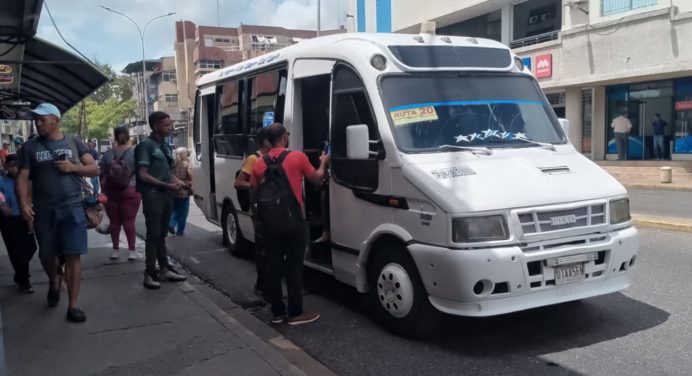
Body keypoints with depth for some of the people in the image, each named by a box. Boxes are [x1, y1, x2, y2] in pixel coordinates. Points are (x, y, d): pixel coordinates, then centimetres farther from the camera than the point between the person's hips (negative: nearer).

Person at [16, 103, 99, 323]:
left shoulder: (74, 143, 5)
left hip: (72, 208, -1)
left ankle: (73, 305, 2)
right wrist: (24, 204, -15)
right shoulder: (30, 147, 5)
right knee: (46, 255, 14)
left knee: (73, 256, -5)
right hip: (43, 211, 2)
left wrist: (73, 167, -12)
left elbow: (95, 169, 5)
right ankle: (53, 284, 46)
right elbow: (22, 178, 0)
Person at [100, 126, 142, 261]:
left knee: (114, 220, 8)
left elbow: (102, 174, 7)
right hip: (130, 191, -2)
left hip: (110, 191, 2)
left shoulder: (108, 153, 3)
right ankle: (132, 251, 3)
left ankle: (115, 250, 15)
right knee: (129, 220, 1)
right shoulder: (135, 153, -6)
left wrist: (104, 190, 18)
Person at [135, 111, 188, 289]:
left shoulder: (165, 146, 14)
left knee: (162, 234, 14)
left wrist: (179, 182, 2)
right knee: (153, 234, -5)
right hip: (153, 195, -7)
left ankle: (165, 269, 21)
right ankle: (150, 274, 1)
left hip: (166, 195, 7)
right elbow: (143, 175, -16)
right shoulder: (146, 144, -10)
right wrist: (168, 185, -19)